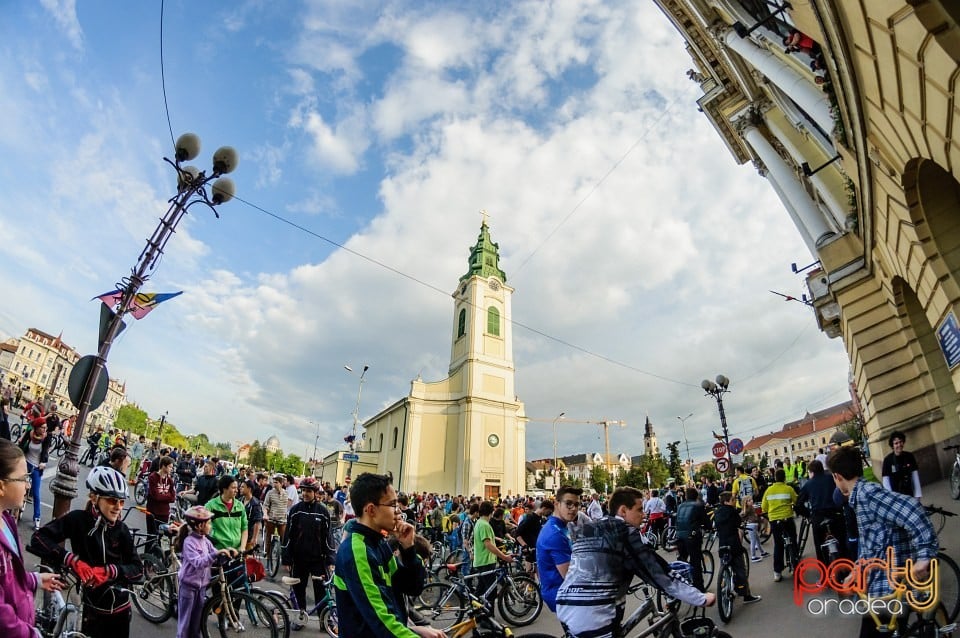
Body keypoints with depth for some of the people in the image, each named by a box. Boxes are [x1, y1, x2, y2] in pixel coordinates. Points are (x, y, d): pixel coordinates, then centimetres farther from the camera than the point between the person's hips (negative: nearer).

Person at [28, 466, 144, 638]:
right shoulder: (78, 519, -12)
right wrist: (73, 560, -29)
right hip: (94, 607, -2)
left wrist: (109, 571, -26)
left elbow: (138, 569, -9)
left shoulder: (121, 530, -6)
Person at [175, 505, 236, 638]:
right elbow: (198, 563, -32)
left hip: (201, 586, 7)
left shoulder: (205, 541, 3)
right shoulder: (189, 541, -21)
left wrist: (226, 553, -15)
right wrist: (215, 554, -41)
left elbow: (216, 557, 4)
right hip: (188, 586, -7)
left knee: (197, 621, 17)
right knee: (185, 622, 6)